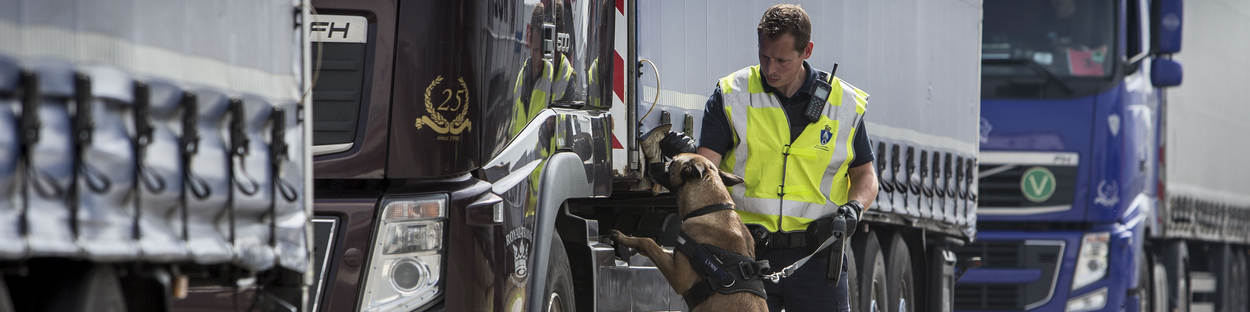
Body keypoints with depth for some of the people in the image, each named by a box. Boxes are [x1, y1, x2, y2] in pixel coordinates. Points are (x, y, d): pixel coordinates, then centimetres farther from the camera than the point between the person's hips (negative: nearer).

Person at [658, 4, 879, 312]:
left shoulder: (845, 104, 6)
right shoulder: (731, 96, 3)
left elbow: (865, 175, 16)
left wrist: (854, 206, -5)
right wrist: (688, 156, -26)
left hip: (814, 255, 1)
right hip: (746, 257, -1)